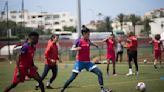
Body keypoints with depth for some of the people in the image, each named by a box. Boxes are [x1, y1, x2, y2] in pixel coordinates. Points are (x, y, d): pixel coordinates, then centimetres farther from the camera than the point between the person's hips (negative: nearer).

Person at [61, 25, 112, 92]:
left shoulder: (88, 40, 8)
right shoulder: (79, 41, -9)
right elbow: (72, 48, -14)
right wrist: (76, 48, -33)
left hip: (87, 62, 5)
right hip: (80, 62, -5)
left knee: (99, 72, -8)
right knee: (73, 77, -7)